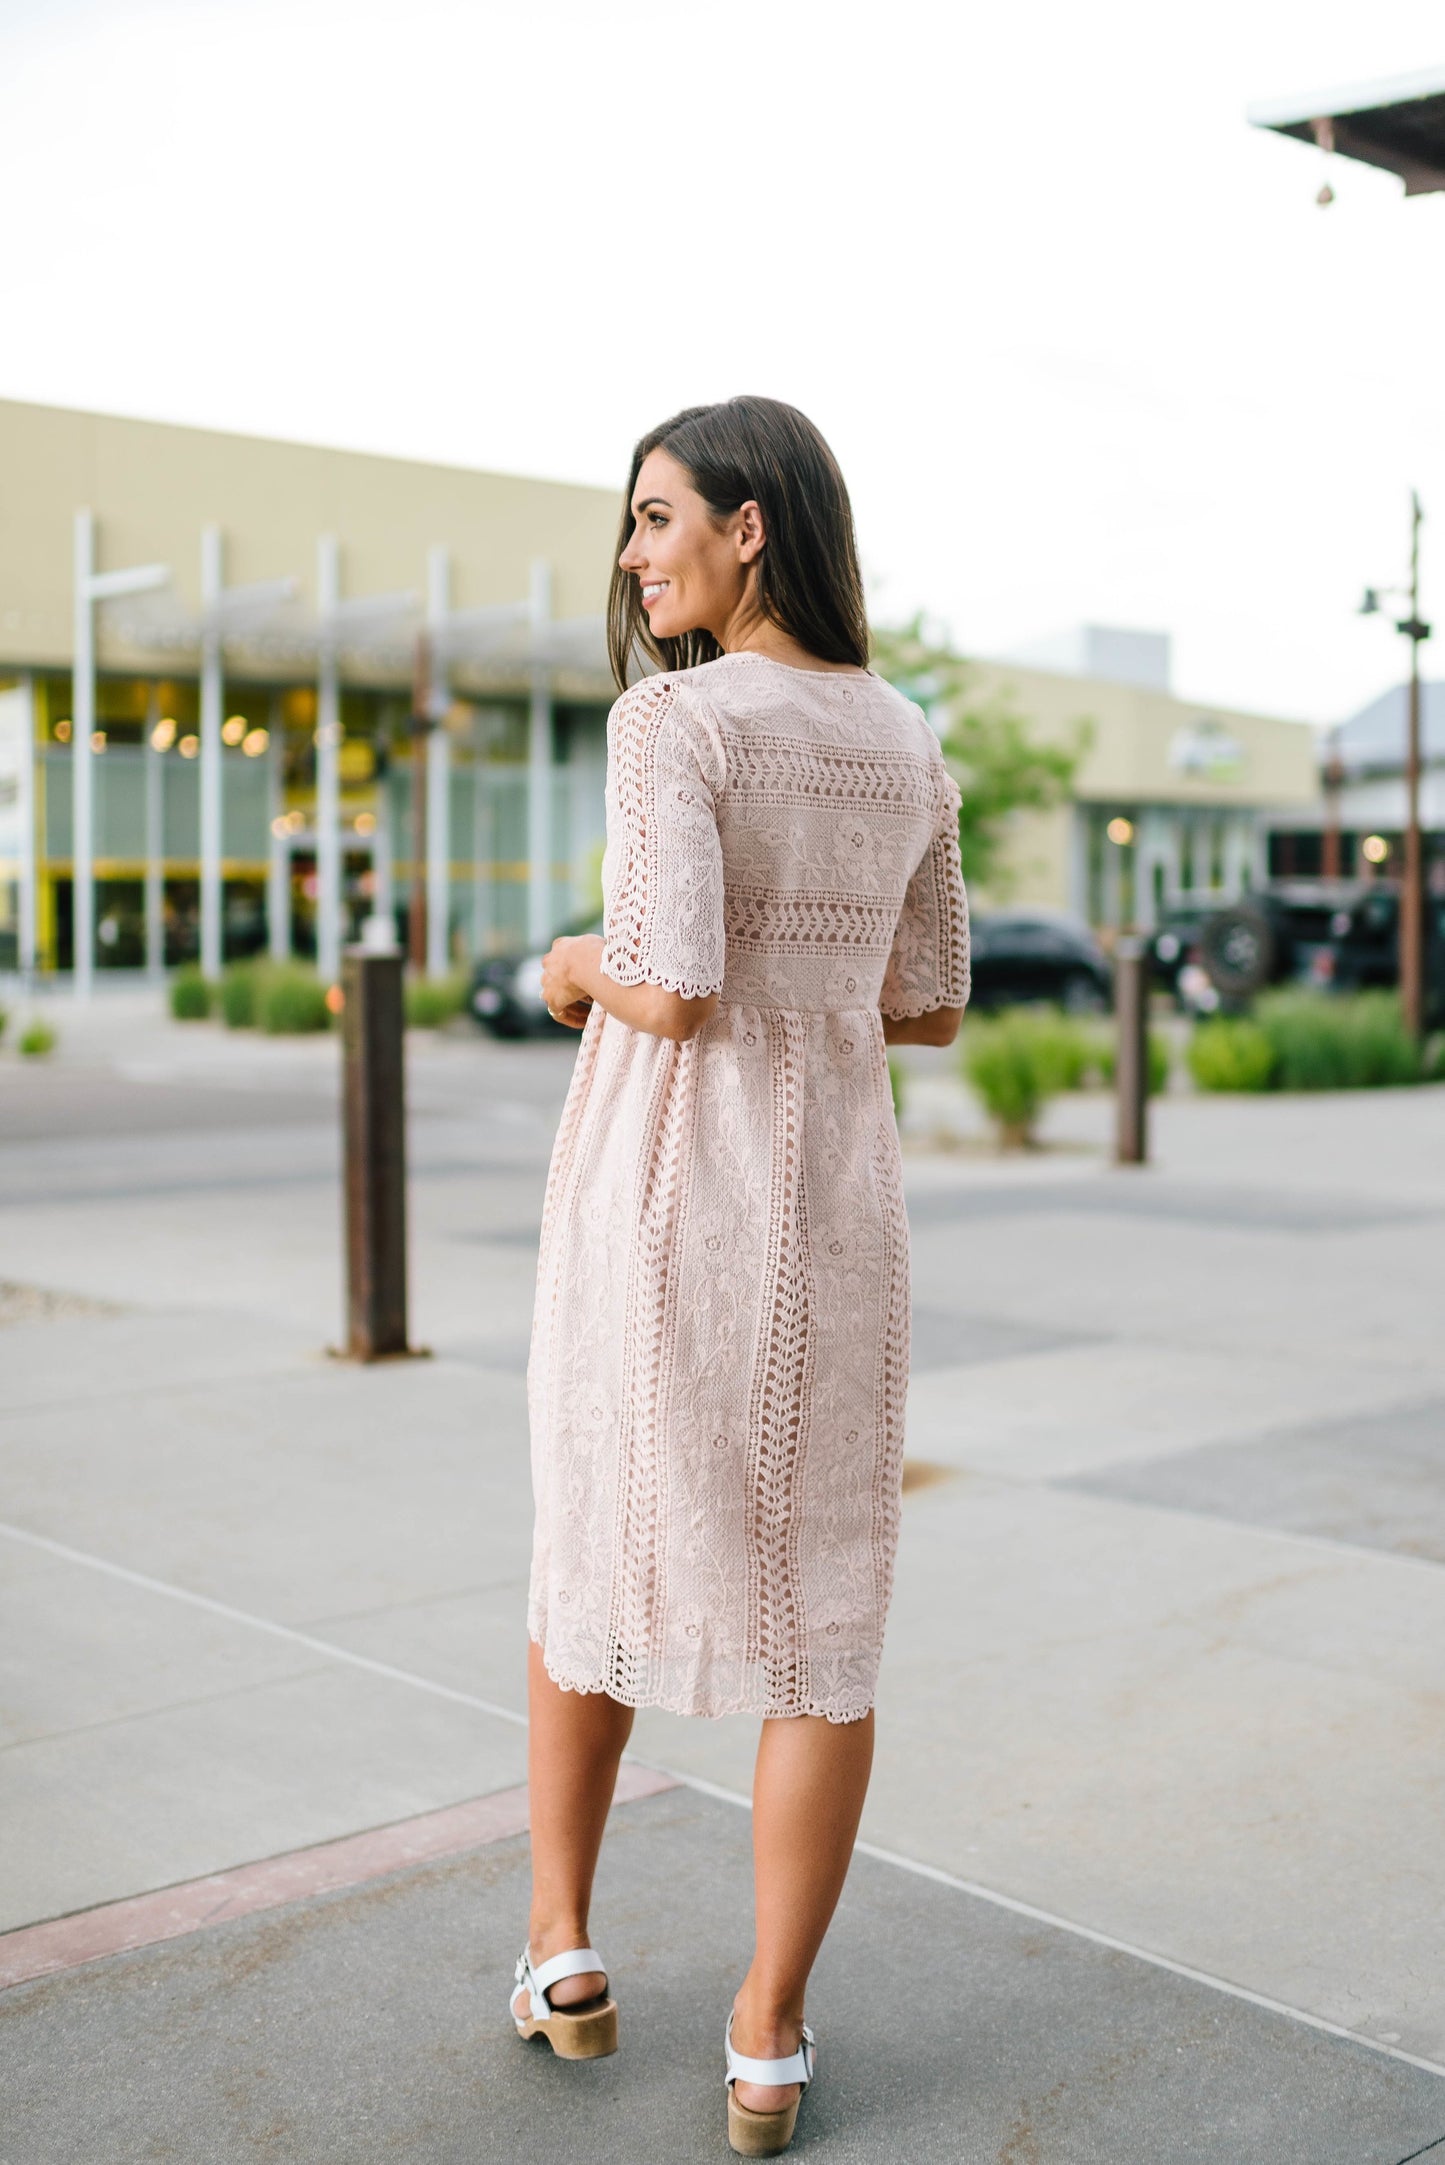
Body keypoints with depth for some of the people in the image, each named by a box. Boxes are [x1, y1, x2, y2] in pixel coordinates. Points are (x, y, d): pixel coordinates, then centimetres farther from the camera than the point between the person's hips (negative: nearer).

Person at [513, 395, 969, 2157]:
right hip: (829, 1203, 4)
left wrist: (582, 967, 1)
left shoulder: (669, 720, -11)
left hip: (656, 1192, -4)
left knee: (599, 1549, 19)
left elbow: (672, 987, -21)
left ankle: (559, 1948, 26)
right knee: (818, 1612, 10)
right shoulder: (906, 747, 8)